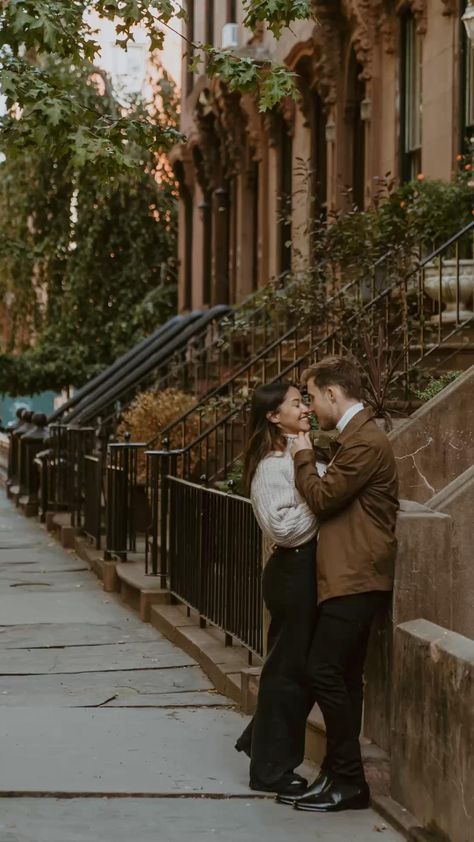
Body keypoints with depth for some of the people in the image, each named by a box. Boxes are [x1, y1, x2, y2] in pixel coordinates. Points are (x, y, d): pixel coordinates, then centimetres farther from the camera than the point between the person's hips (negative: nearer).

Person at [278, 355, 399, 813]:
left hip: (355, 579, -11)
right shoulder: (354, 437, 17)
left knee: (324, 671, -11)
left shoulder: (366, 442, -16)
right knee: (341, 678, 11)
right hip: (348, 576, 11)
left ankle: (349, 782, -5)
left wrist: (303, 457, -3)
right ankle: (339, 776, 15)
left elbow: (322, 497, -17)